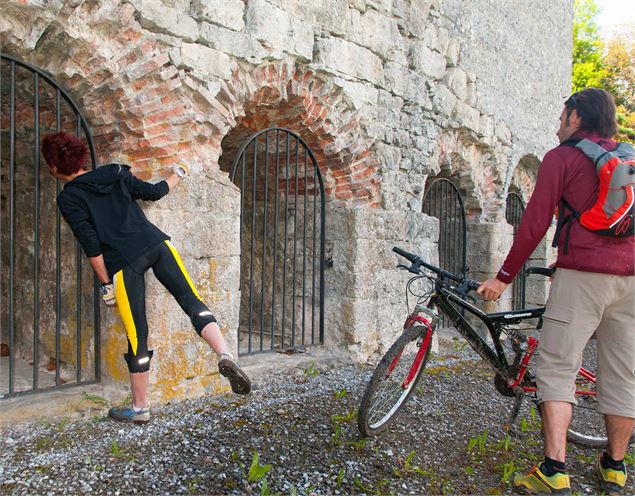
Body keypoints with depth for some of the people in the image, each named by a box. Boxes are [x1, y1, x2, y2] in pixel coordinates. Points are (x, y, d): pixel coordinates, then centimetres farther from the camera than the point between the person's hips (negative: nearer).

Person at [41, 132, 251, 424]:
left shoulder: (68, 198, 4)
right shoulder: (113, 173, 16)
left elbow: (91, 244, -3)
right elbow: (153, 192, 21)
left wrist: (105, 284, 2)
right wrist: (178, 174, 39)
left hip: (124, 263, -3)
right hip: (156, 244, 4)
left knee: (136, 336, 5)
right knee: (192, 300, 1)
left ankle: (140, 409, 22)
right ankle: (225, 355, -25)